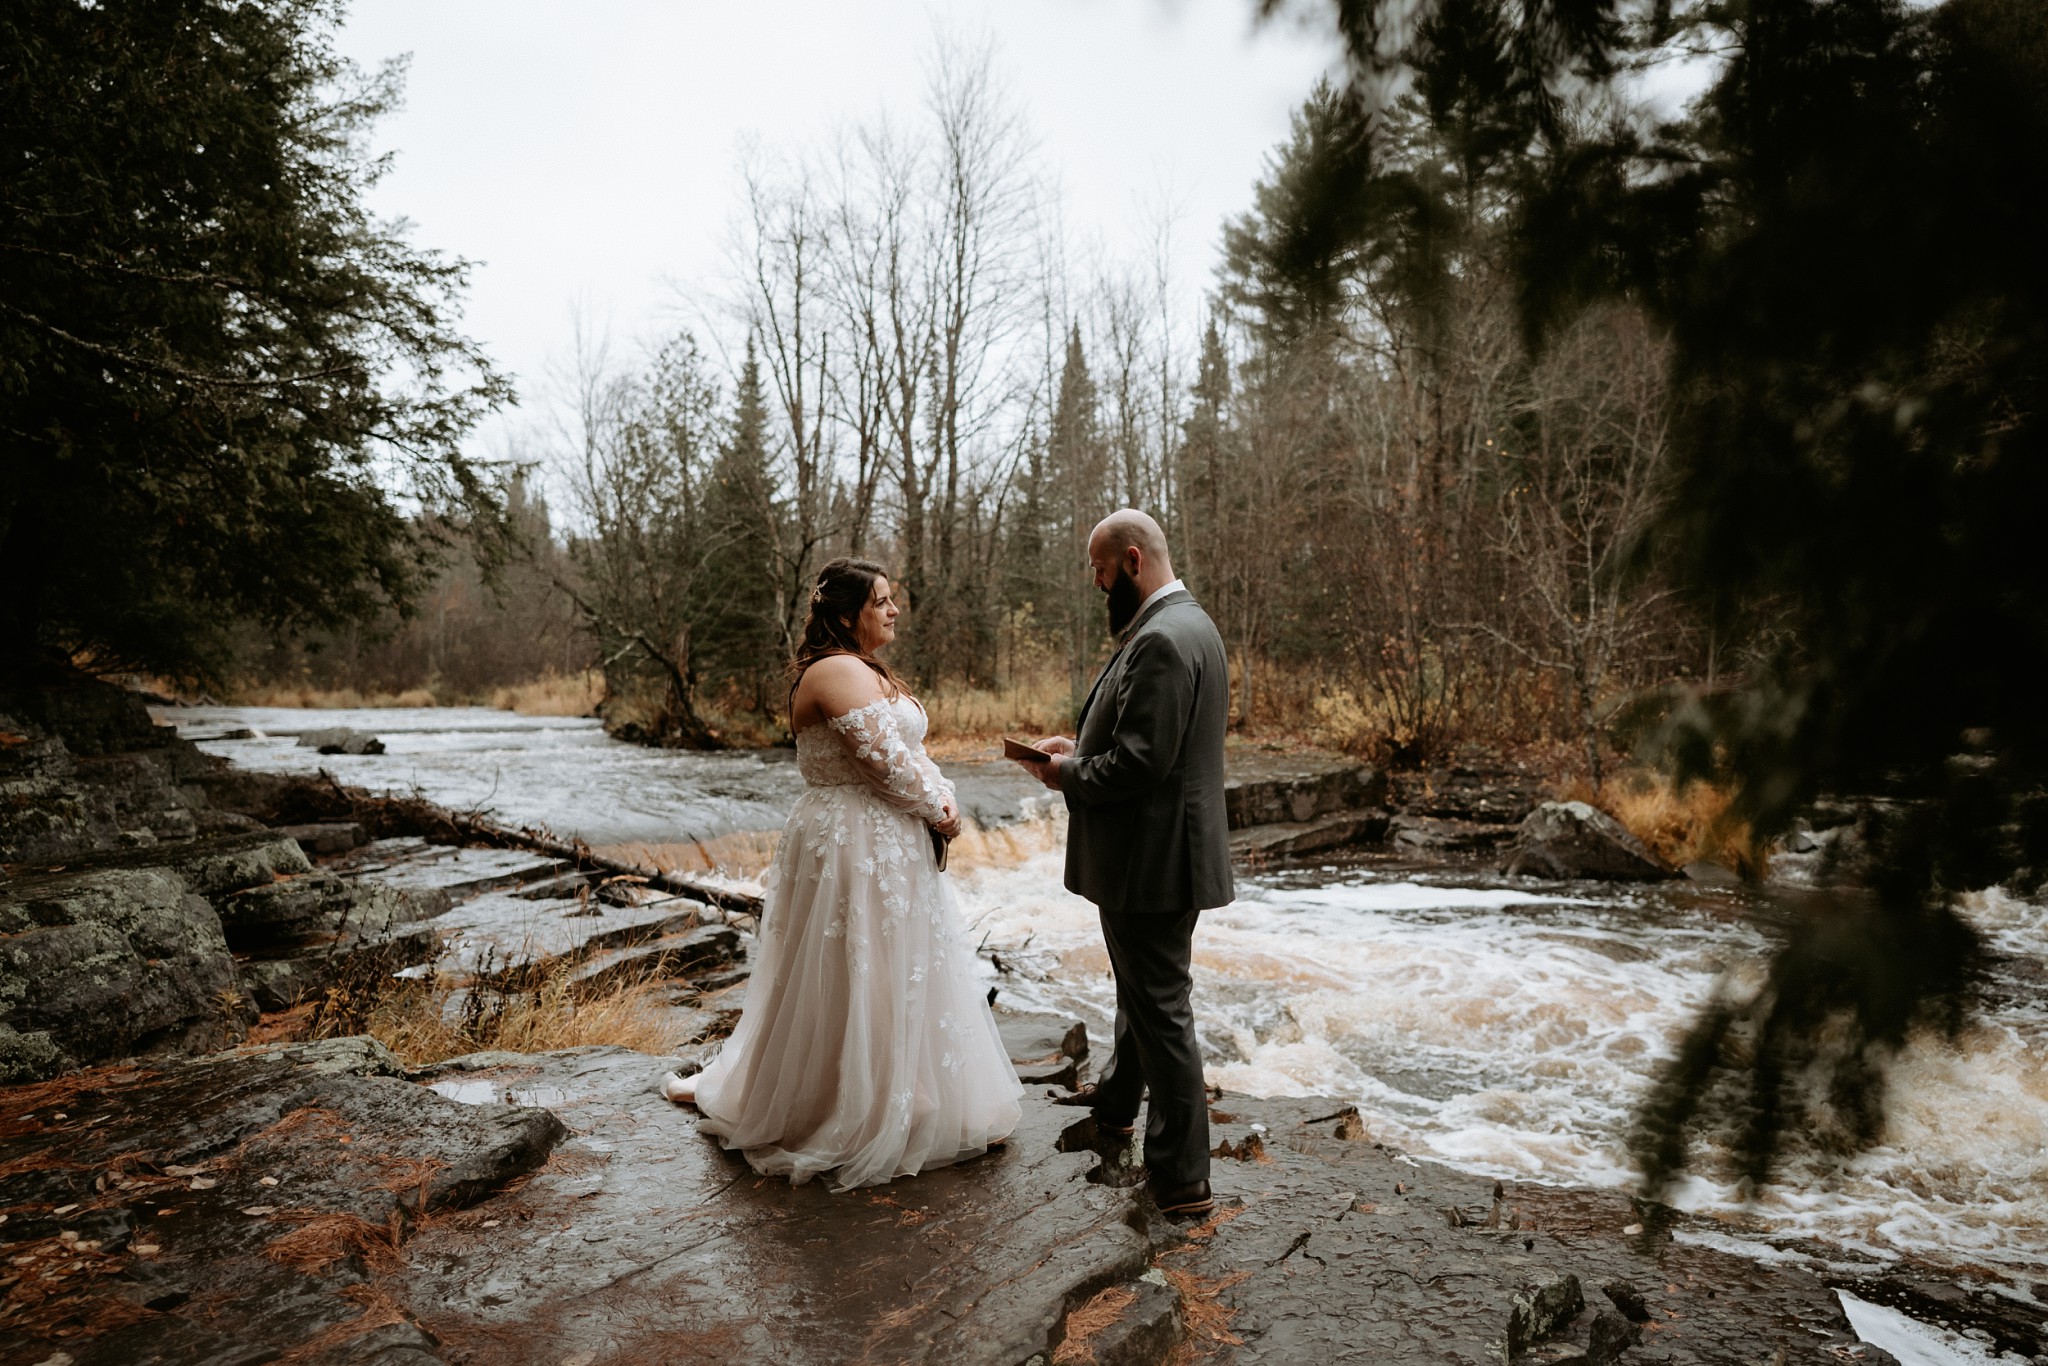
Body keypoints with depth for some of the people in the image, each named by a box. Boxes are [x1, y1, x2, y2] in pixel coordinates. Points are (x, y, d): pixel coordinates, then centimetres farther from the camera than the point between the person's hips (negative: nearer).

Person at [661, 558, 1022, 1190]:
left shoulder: (872, 673, 15)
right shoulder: (838, 671, -18)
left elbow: (914, 751, 11)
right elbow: (884, 758, -22)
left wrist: (944, 799, -6)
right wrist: (936, 812, -9)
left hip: (893, 846, 11)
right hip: (851, 847, -10)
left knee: (901, 975, 20)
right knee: (847, 980, 4)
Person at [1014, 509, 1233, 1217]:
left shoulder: (1162, 640, -23)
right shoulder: (1186, 623, 12)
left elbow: (1140, 761, -27)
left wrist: (1068, 775, -12)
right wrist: (1082, 745, 8)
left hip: (1152, 856, -11)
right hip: (1156, 849, 11)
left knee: (1160, 1006, 0)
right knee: (1140, 987, 27)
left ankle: (1182, 1177, 14)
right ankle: (1118, 1098, 50)